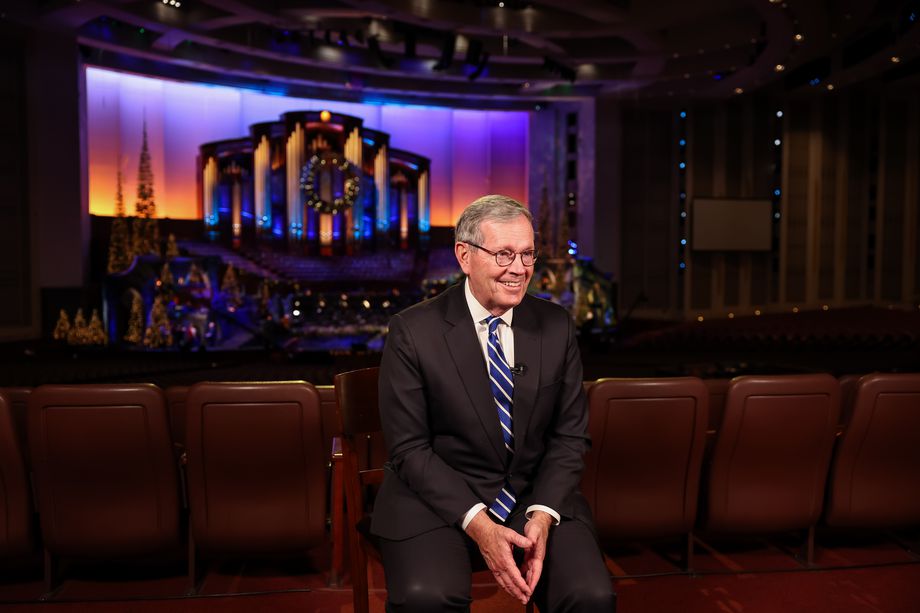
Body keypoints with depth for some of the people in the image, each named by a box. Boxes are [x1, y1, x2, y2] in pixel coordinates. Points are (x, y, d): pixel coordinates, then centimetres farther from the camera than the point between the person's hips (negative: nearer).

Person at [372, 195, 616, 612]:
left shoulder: (556, 326, 1)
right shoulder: (412, 332, -8)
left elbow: (570, 434, 4)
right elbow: (409, 448, -8)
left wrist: (542, 516, -11)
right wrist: (477, 524, -18)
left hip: (537, 498, 3)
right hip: (439, 499, -2)